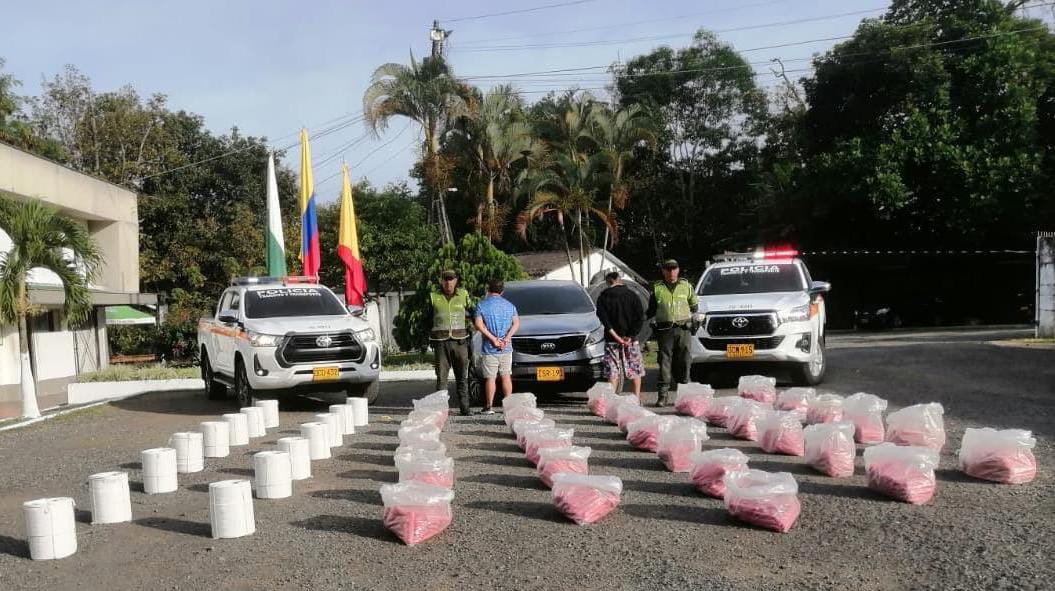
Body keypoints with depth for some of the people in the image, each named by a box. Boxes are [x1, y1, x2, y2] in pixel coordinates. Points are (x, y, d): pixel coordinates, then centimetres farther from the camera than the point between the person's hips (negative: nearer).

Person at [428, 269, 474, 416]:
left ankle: (465, 407, 11)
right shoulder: (434, 296, 6)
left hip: (460, 340, 1)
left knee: (462, 376, 5)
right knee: (441, 375, -1)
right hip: (441, 342, -1)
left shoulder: (464, 294, 6)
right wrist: (429, 336, 6)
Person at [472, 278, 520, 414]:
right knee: (506, 376, 10)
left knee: (490, 378, 1)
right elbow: (516, 323, -1)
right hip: (506, 348, 3)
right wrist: (506, 339, -9)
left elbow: (479, 324, -13)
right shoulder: (510, 305, 8)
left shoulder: (482, 305, -2)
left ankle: (489, 407, 2)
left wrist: (493, 338, -13)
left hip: (489, 348, -3)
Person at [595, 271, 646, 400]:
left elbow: (603, 318, -9)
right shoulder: (632, 295, 1)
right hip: (631, 339, 0)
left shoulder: (603, 297, 1)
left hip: (611, 340, 0)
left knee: (613, 371, 3)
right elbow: (641, 316, -8)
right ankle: (637, 398, 9)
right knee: (635, 369, 11)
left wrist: (616, 336, -12)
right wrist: (631, 335, -9)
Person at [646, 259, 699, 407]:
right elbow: (651, 310, 12)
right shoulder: (657, 288, 9)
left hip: (683, 329, 1)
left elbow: (695, 305, 22)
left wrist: (687, 313, 9)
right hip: (664, 330, -1)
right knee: (665, 361, -3)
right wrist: (642, 316, -3)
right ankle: (663, 395, -1)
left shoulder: (686, 286, 12)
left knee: (684, 361, 2)